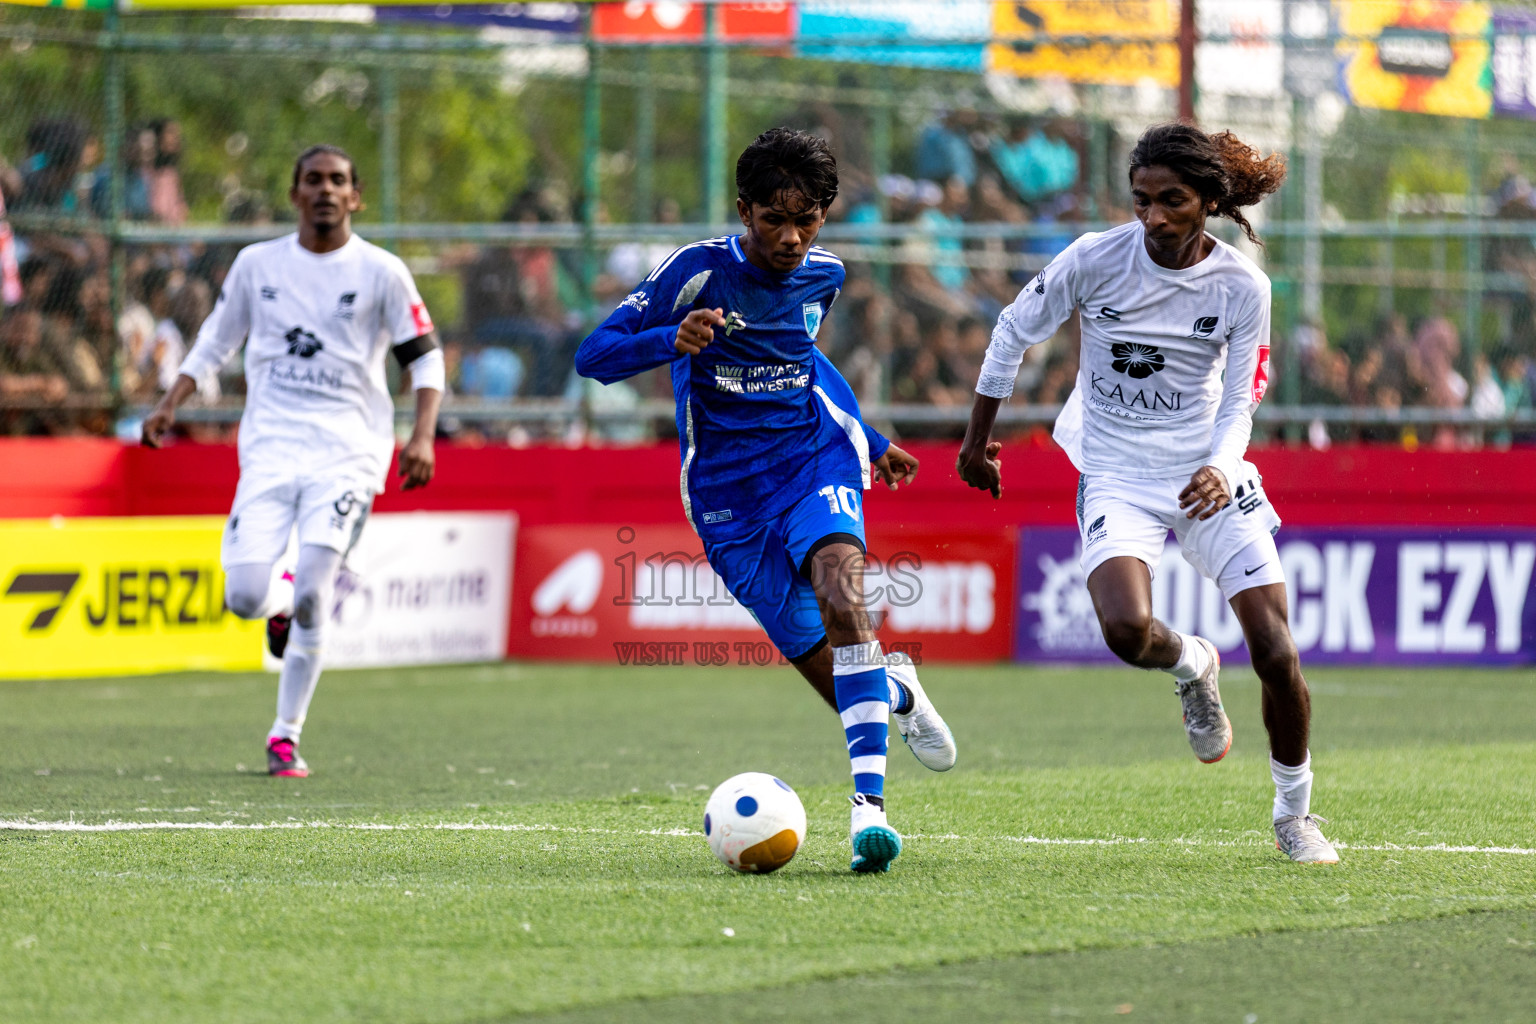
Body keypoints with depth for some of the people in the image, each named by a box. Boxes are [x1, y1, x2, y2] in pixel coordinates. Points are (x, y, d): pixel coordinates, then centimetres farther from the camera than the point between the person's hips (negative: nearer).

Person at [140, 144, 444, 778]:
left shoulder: (381, 272, 1)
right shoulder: (257, 264, 8)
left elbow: (426, 356, 5)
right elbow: (216, 341, 20)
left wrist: (422, 435, -9)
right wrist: (170, 404, 7)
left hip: (347, 448, -2)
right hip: (270, 446, 2)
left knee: (311, 599, -15)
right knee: (244, 597, -11)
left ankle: (286, 736, -1)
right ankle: (283, 604, 27)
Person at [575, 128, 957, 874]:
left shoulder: (823, 277, 5)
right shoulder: (698, 271, -11)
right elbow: (594, 356, -14)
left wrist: (872, 442, 30)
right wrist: (672, 340, -33)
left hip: (815, 456, 2)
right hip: (729, 496, -2)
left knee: (839, 588, -31)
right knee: (820, 663, -3)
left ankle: (870, 801, -38)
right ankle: (896, 689, 37)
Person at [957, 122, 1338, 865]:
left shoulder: (1242, 287, -7)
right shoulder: (1095, 259, -11)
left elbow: (1238, 402, 0)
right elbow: (1013, 332, 4)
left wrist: (1220, 468, -21)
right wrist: (978, 439, 11)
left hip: (1207, 476, 1)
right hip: (1117, 477, -1)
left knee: (1275, 651, -8)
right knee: (1126, 629, -28)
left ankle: (1294, 815, 16)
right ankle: (1191, 665, 11)